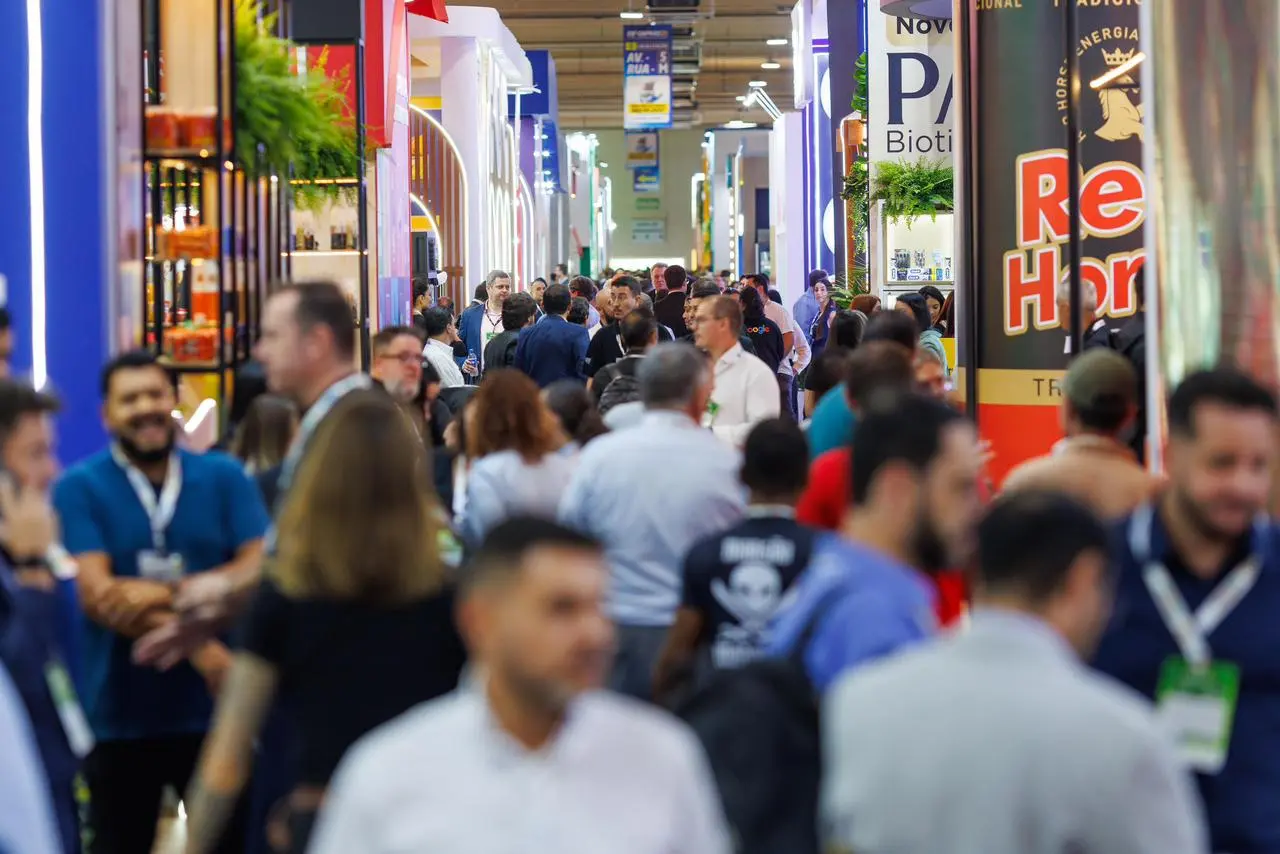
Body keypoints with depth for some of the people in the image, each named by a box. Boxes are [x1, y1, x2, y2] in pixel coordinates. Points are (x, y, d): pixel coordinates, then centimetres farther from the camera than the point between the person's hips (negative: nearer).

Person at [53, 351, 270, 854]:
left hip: (217, 710, 2)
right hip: (121, 718, -1)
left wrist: (168, 593, -22)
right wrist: (197, 645, -24)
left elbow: (260, 569, -7)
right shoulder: (80, 488, -4)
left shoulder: (224, 477, 3)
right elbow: (97, 595, -15)